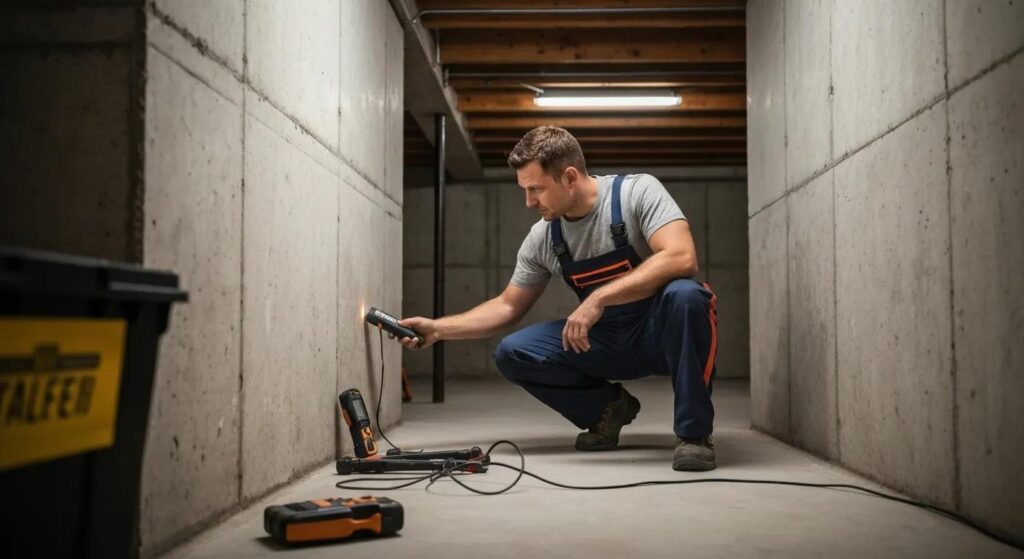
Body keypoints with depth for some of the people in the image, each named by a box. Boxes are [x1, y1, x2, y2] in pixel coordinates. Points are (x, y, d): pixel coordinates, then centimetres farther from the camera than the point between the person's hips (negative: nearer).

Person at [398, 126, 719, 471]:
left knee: (684, 294, -38)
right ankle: (608, 407, 8)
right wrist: (438, 329, 0)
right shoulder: (541, 238, -1)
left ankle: (693, 432, -19)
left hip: (663, 333, -4)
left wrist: (599, 297, -35)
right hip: (606, 342, 5)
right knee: (511, 354, -13)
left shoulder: (637, 191, -16)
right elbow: (509, 306, 9)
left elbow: (681, 258, -31)